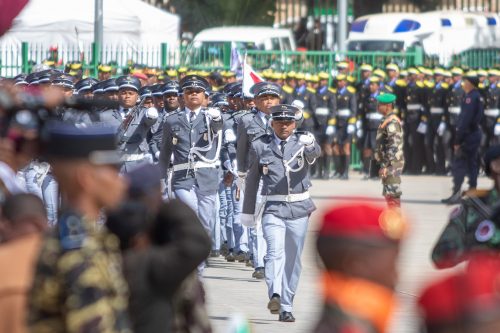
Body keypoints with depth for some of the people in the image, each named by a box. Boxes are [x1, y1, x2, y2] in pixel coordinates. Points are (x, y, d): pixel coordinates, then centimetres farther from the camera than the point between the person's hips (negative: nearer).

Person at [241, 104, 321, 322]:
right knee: (275, 251, -21)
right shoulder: (260, 146, 5)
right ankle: (275, 296, -40)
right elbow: (252, 180, 13)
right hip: (273, 209, -1)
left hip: (299, 208, 1)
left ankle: (286, 308, 17)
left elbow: (316, 153, -21)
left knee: (293, 259, 7)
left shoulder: (303, 141, 3)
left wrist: (310, 146, -46)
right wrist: (247, 211, 15)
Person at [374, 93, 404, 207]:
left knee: (392, 195, -9)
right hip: (390, 164, 10)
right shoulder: (386, 121, 16)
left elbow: (394, 147, -22)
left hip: (392, 164, -10)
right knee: (389, 194, 14)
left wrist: (386, 166, -22)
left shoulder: (392, 123, -16)